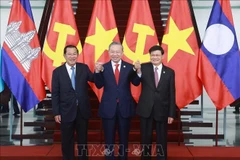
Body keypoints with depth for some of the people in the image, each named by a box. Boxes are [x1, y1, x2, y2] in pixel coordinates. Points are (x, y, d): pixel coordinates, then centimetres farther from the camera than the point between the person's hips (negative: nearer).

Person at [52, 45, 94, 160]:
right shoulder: (57, 72, -5)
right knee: (67, 141, 13)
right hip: (67, 111, -1)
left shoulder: (84, 68, 0)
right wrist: (56, 113, -8)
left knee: (83, 139, 16)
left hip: (83, 110, 2)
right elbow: (55, 94, -5)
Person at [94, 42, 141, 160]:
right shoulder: (103, 67, -1)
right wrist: (97, 71, -23)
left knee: (124, 137, 15)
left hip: (125, 107, 1)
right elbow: (99, 85, -9)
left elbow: (136, 83, -11)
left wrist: (137, 70, -28)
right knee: (109, 138, 12)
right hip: (108, 107, 0)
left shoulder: (129, 67, -1)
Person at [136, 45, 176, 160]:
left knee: (162, 138, 10)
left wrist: (171, 114, -3)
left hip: (162, 110, 0)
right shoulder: (144, 67, -2)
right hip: (146, 109, 0)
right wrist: (138, 71, -42)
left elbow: (171, 94, 1)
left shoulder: (169, 72, 0)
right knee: (145, 138, 11)